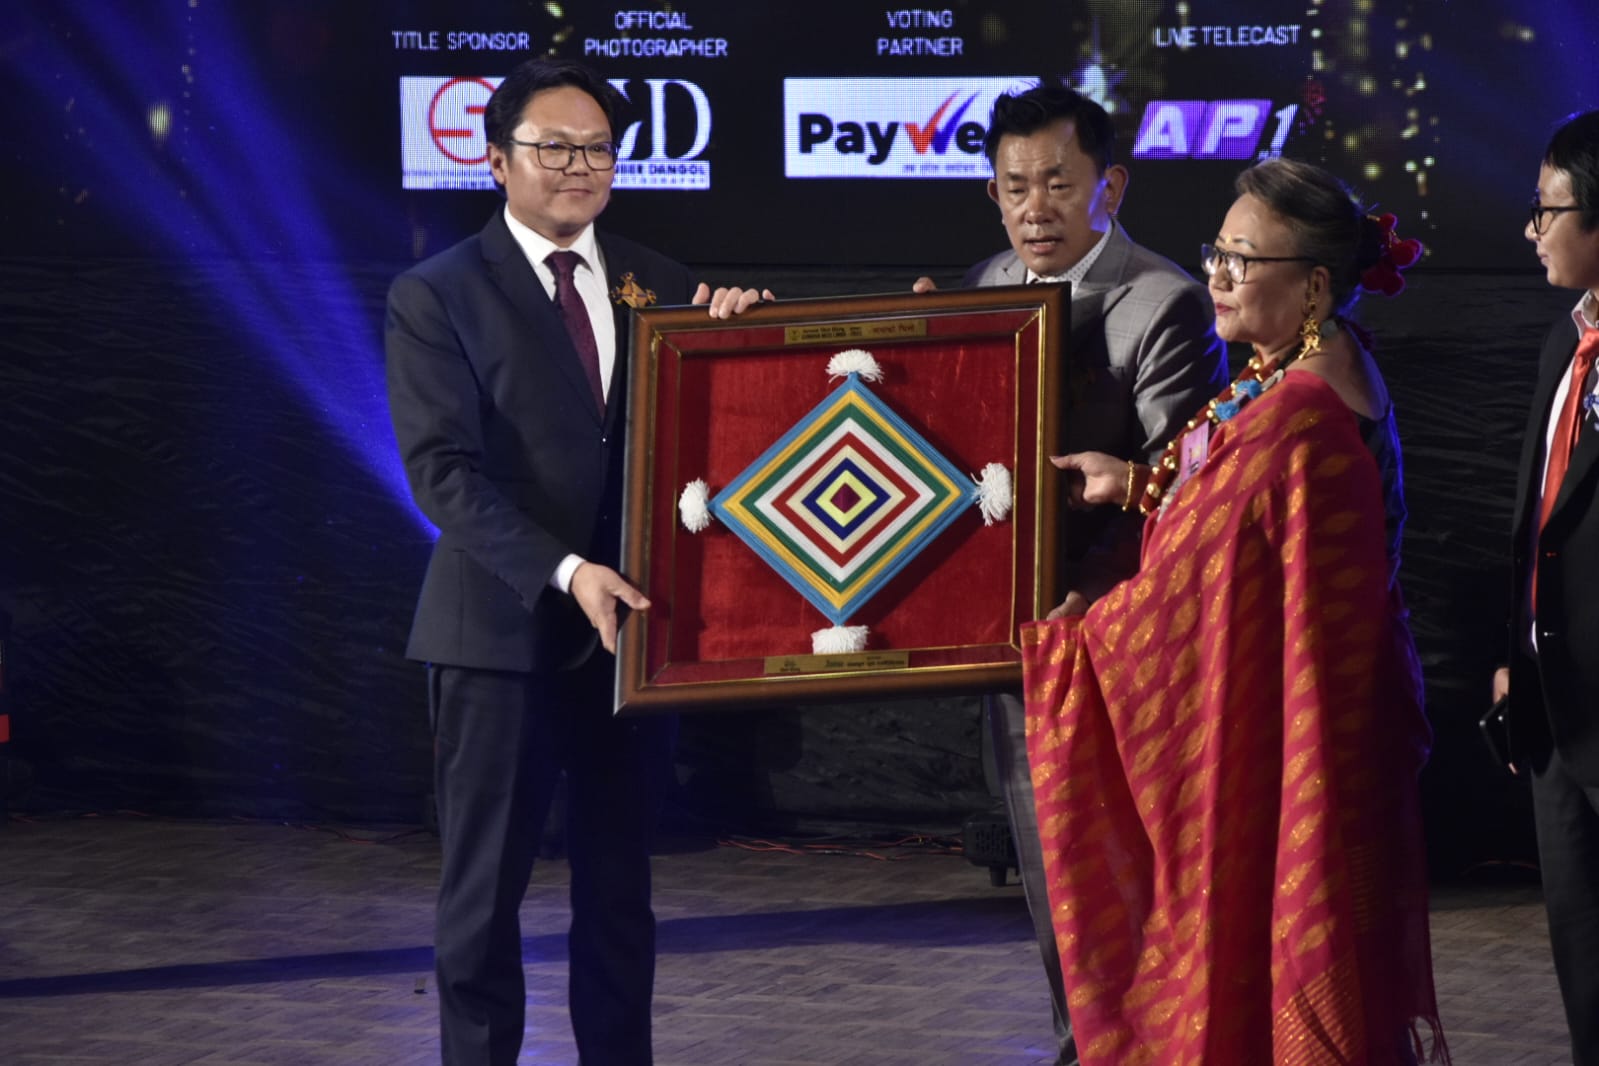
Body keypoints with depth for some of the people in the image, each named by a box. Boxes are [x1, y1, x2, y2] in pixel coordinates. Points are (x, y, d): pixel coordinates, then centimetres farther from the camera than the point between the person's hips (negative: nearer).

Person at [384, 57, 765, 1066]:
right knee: (485, 890, 4)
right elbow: (445, 470, -12)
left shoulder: (658, 285, 9)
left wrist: (726, 337, -13)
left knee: (619, 889, 11)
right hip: (503, 631, -4)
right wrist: (564, 572, -23)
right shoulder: (436, 297, -3)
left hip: (628, 624, 4)